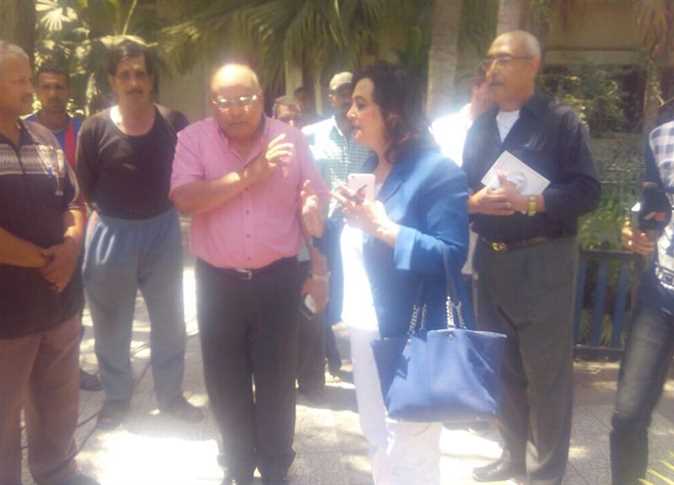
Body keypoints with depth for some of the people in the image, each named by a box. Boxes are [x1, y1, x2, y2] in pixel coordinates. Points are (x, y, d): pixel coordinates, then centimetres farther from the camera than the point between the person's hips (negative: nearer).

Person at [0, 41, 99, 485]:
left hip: (59, 297, 6)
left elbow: (73, 200, 14)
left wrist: (71, 245, -5)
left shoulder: (43, 137, 8)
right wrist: (40, 260, -13)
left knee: (60, 400, 20)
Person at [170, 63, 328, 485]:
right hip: (218, 281, 0)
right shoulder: (194, 139, -4)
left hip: (278, 278, 0)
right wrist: (248, 174, -22)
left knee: (277, 381, 10)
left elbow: (315, 202, 2)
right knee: (226, 382, 13)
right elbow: (184, 198, -18)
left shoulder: (290, 139, -1)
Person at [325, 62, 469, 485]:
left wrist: (384, 227, -29)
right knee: (378, 438, 23)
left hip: (409, 335, -8)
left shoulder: (438, 171, -15)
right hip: (363, 328, 8)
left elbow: (453, 256, -22)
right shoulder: (367, 168, 10)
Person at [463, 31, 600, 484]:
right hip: (491, 261, 6)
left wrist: (529, 202, -23)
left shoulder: (561, 120, -5)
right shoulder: (480, 127, 12)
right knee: (503, 367, 14)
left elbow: (588, 190, -11)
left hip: (543, 262, -5)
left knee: (547, 371, 3)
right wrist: (474, 201, -10)